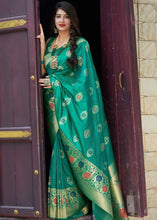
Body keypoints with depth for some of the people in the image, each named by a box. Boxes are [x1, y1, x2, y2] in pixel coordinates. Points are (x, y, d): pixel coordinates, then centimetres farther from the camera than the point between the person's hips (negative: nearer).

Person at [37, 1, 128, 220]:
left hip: (74, 105, -5)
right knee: (61, 151, 5)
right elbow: (42, 70, 4)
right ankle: (68, 202, 14)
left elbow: (83, 77, -7)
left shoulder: (81, 44, -1)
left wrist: (55, 83, -8)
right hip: (54, 106, 5)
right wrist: (42, 45, -3)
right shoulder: (50, 43, 14)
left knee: (80, 149, -5)